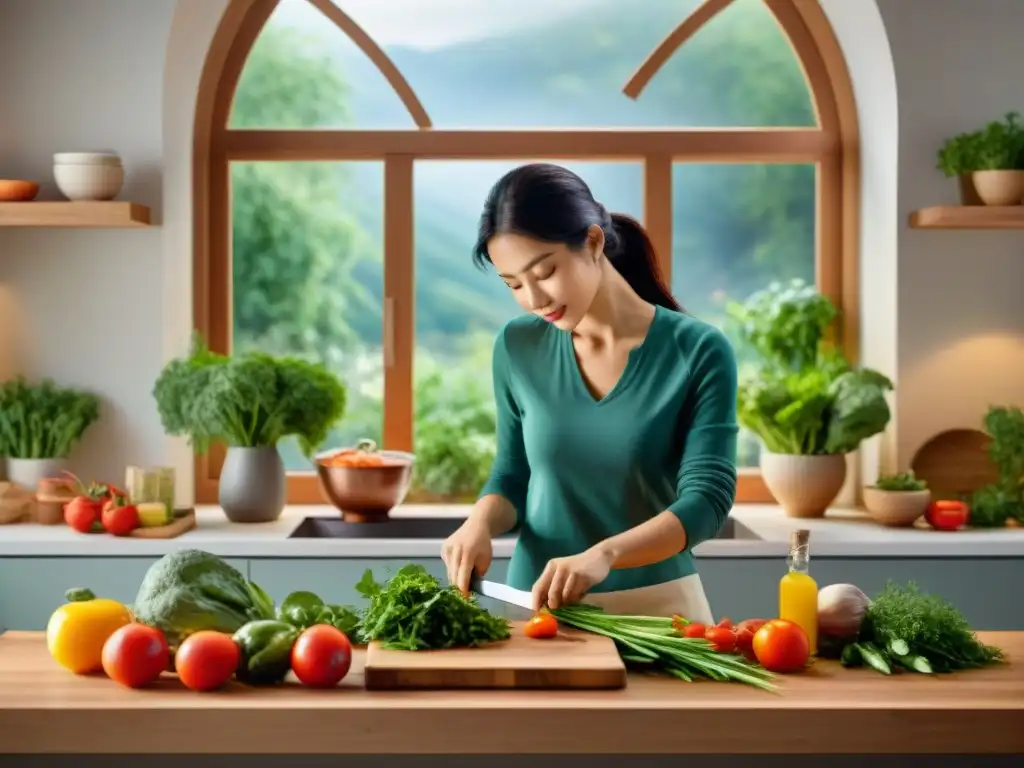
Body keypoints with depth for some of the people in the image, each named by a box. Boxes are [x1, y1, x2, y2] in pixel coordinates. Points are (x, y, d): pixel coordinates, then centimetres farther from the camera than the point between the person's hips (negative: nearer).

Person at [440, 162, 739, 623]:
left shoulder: (697, 351, -9)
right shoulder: (518, 348, 0)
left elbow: (706, 499, -14)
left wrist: (604, 554, -28)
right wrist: (481, 522, -11)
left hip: (657, 605, -2)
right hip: (537, 606, 3)